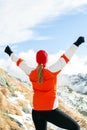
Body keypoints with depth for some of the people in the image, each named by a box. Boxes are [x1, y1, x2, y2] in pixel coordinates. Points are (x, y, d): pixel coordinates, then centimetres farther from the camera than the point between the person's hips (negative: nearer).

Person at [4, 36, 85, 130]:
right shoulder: (52, 71, -14)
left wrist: (10, 53, 31)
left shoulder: (31, 73, -1)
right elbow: (65, 58, -11)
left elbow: (20, 63, 15)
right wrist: (76, 44, -4)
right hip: (50, 111, -5)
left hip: (36, 112, 6)